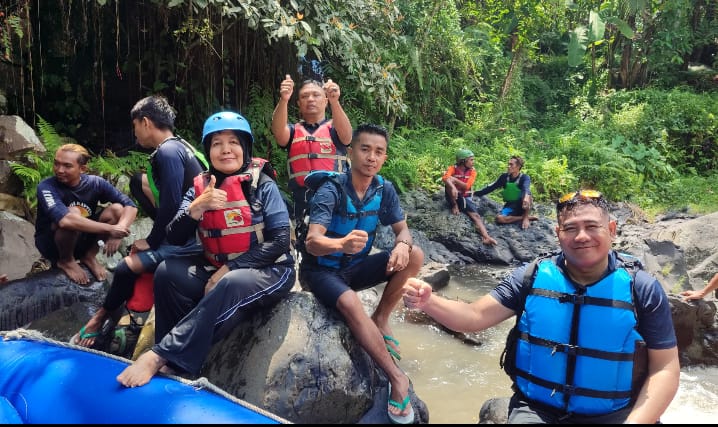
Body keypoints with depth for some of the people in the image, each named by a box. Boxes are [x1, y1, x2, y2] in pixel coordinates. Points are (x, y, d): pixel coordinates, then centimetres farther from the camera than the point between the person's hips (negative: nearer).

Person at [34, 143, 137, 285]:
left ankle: (89, 256, 1)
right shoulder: (47, 187, -25)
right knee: (73, 213, -34)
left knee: (117, 209, -17)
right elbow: (65, 220, -43)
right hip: (51, 244, -4)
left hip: (81, 240, 4)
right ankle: (66, 261, -7)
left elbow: (130, 205, -18)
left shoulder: (95, 183, -13)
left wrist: (120, 229, -38)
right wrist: (110, 229, -41)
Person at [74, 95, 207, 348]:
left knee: (127, 267, -15)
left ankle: (104, 316, 17)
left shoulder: (167, 152, -17)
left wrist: (151, 242, -9)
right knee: (141, 181, 17)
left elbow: (170, 204, -21)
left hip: (191, 239, -10)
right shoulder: (178, 146, 13)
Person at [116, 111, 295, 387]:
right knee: (168, 272, -19)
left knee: (232, 285, -36)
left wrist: (229, 269, -19)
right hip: (217, 271, 5)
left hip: (268, 271, -4)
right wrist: (197, 207, -22)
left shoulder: (262, 185, -8)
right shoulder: (200, 187, 3)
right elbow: (175, 238, -3)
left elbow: (280, 241, -14)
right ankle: (171, 362, -14)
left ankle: (160, 356, -33)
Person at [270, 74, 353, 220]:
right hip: (301, 205, 1)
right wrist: (283, 100, -28)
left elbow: (346, 136, -14)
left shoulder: (334, 128, 9)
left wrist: (335, 101, -32)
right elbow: (278, 132, -9)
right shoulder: (293, 131, 13)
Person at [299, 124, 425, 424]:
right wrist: (342, 243, -56)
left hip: (356, 266, 5)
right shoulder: (331, 191, -22)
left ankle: (380, 320, -1)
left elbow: (403, 230, -1)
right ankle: (397, 378, -25)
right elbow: (312, 242, -33)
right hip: (322, 270, -5)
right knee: (351, 304, -36)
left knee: (414, 256, -16)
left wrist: (402, 245, -27)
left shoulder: (384, 189, -5)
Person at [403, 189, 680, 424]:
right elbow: (476, 316, -7)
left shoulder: (642, 289, -6)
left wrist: (635, 421, -18)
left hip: (613, 415, 0)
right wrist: (428, 302, -25)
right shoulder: (531, 277, -3)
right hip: (536, 410, 0)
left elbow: (665, 368, -4)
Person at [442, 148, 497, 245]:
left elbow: (466, 186, -15)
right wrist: (453, 187, -47)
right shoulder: (453, 168, -7)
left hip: (465, 198, 2)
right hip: (453, 197, -2)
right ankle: (454, 206, -16)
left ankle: (486, 237, -39)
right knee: (449, 182, -31)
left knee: (476, 215, -23)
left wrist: (455, 180, -22)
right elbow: (445, 178, -29)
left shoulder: (472, 171, -1)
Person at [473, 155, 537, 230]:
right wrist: (475, 193, -5)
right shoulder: (504, 176, -1)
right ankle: (528, 217, -13)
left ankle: (525, 218, -12)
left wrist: (526, 196, -58)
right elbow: (491, 187, 2)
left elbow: (526, 189, -34)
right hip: (510, 205, 4)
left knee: (527, 197, -37)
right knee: (499, 218, -29)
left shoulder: (525, 177, -12)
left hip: (521, 206, -3)